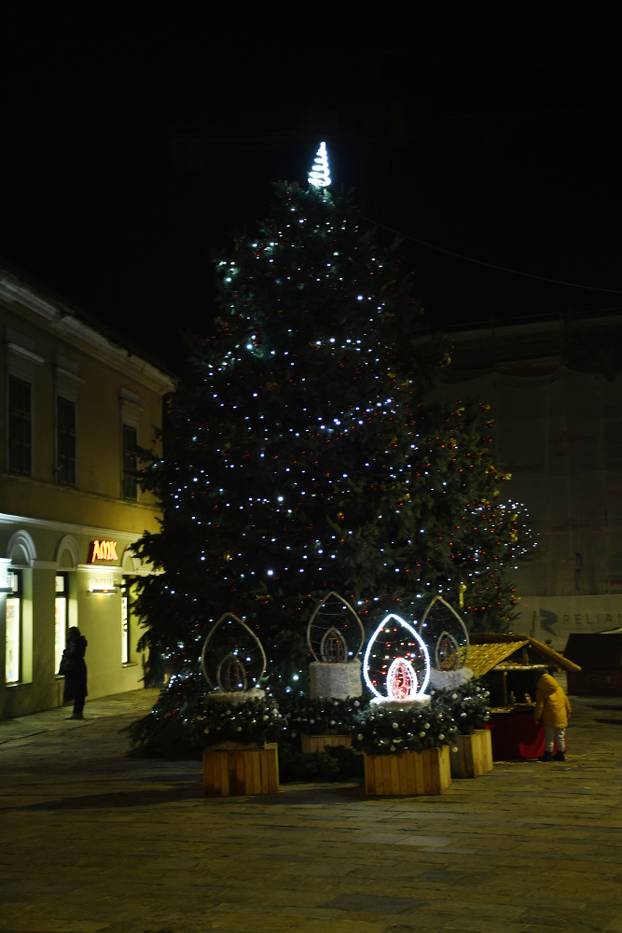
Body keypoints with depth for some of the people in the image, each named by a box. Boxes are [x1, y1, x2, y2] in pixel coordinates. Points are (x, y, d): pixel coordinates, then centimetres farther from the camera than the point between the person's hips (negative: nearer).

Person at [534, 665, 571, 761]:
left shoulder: (540, 691, -5)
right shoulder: (560, 688, 9)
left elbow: (539, 705, -8)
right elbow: (566, 701, 13)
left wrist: (537, 717, -1)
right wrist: (568, 712, 23)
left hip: (550, 718, -5)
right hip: (562, 717, 5)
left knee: (549, 737, 4)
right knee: (560, 737, 13)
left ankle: (548, 754, 9)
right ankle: (561, 754, 18)